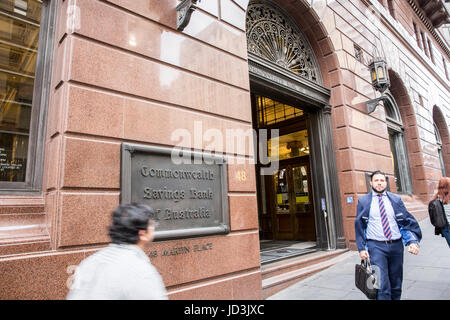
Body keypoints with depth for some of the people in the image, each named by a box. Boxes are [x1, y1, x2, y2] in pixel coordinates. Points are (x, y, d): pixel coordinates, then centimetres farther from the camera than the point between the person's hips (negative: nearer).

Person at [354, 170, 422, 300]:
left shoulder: (396, 199, 7)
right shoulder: (363, 201, 1)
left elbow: (407, 221, 7)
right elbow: (359, 226, 2)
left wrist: (413, 241, -8)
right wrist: (361, 248, -3)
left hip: (396, 245, 3)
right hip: (376, 247, -3)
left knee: (396, 284, 15)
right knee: (382, 286, -7)